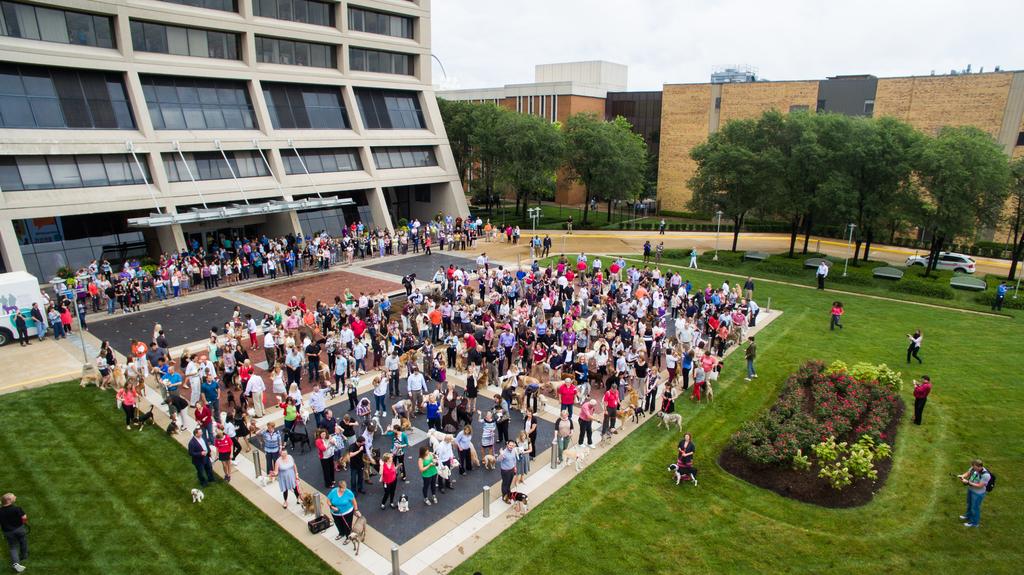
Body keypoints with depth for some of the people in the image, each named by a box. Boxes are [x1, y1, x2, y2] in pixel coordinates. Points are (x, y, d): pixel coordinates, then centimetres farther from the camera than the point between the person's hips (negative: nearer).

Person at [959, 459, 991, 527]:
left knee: (975, 507, 14)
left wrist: (968, 482, -31)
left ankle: (974, 522, 35)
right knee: (969, 504, 29)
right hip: (970, 489, 7)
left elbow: (979, 486, -30)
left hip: (978, 493, -7)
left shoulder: (986, 475, -33)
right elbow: (967, 473, 2)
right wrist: (963, 476, -17)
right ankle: (968, 515, 54)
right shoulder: (974, 468, -15)